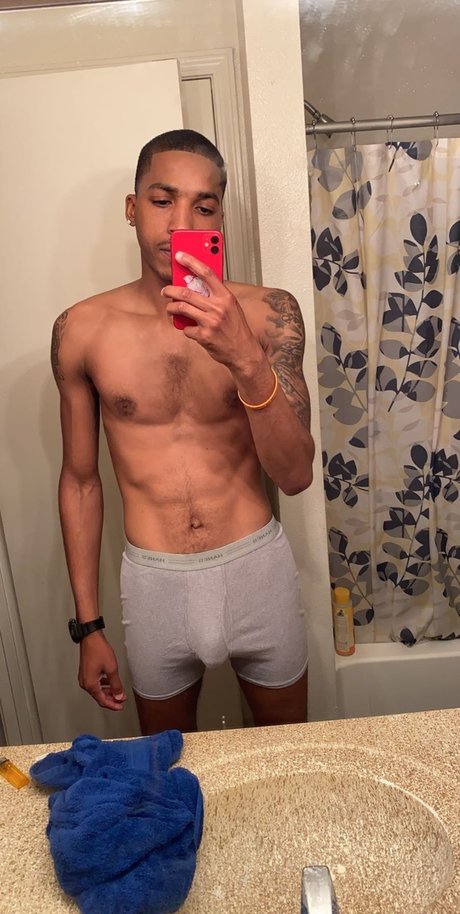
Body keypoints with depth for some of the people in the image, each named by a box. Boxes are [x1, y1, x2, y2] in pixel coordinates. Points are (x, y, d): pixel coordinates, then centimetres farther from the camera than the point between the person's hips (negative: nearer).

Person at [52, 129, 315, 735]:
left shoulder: (266, 314, -10)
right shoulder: (82, 330, -7)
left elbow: (295, 474, -15)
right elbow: (80, 480, 2)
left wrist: (245, 358, -32)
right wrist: (88, 624, 5)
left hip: (257, 569, 0)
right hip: (154, 582, 1)